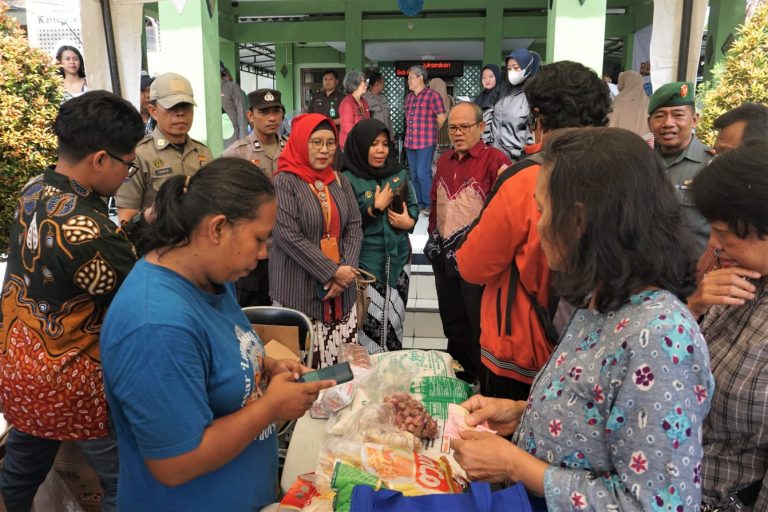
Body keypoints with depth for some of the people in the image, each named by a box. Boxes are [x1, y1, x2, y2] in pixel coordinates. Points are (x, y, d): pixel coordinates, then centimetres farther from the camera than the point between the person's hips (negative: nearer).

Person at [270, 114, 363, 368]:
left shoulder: (340, 181, 11)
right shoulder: (284, 182, -7)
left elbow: (354, 228, 7)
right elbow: (288, 236, -15)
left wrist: (346, 269, -9)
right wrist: (332, 272, -15)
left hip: (341, 289, 5)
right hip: (299, 289, -5)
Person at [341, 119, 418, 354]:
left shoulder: (398, 172, 5)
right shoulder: (348, 179, -12)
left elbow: (413, 204, 16)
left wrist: (410, 221, -5)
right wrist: (376, 207, -17)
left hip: (397, 258, 5)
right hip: (366, 263, -5)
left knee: (395, 319, 15)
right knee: (371, 322, -2)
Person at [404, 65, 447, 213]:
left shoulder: (432, 96, -8)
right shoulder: (409, 97, 13)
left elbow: (441, 118, -7)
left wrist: (430, 131, 5)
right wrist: (412, 132, 16)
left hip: (426, 142, -7)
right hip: (410, 142, 7)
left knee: (423, 173, -10)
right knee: (414, 175, 10)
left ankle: (429, 205, 1)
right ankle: (420, 203, 20)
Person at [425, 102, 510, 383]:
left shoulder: (495, 160, -12)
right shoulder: (444, 161, 12)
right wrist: (433, 236, 14)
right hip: (444, 257, 7)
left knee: (480, 328, 5)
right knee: (453, 325, 19)